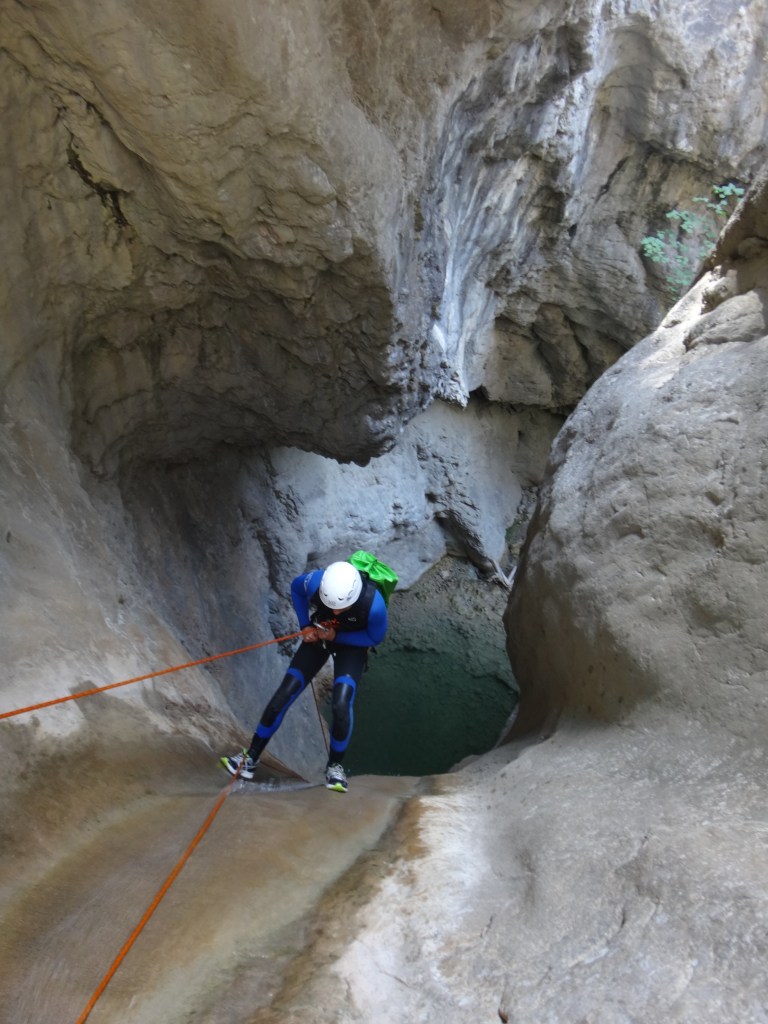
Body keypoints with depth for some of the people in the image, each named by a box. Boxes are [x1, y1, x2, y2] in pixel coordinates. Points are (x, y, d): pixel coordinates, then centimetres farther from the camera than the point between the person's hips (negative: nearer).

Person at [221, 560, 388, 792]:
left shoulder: (374, 604, -39)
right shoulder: (315, 582, -34)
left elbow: (375, 638, -17)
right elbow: (295, 587, -7)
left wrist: (337, 636, -25)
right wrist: (305, 625, -13)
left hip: (352, 645, -2)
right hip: (318, 636, 3)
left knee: (341, 705, -22)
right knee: (283, 695, -3)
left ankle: (334, 766, 4)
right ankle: (251, 758, 12)